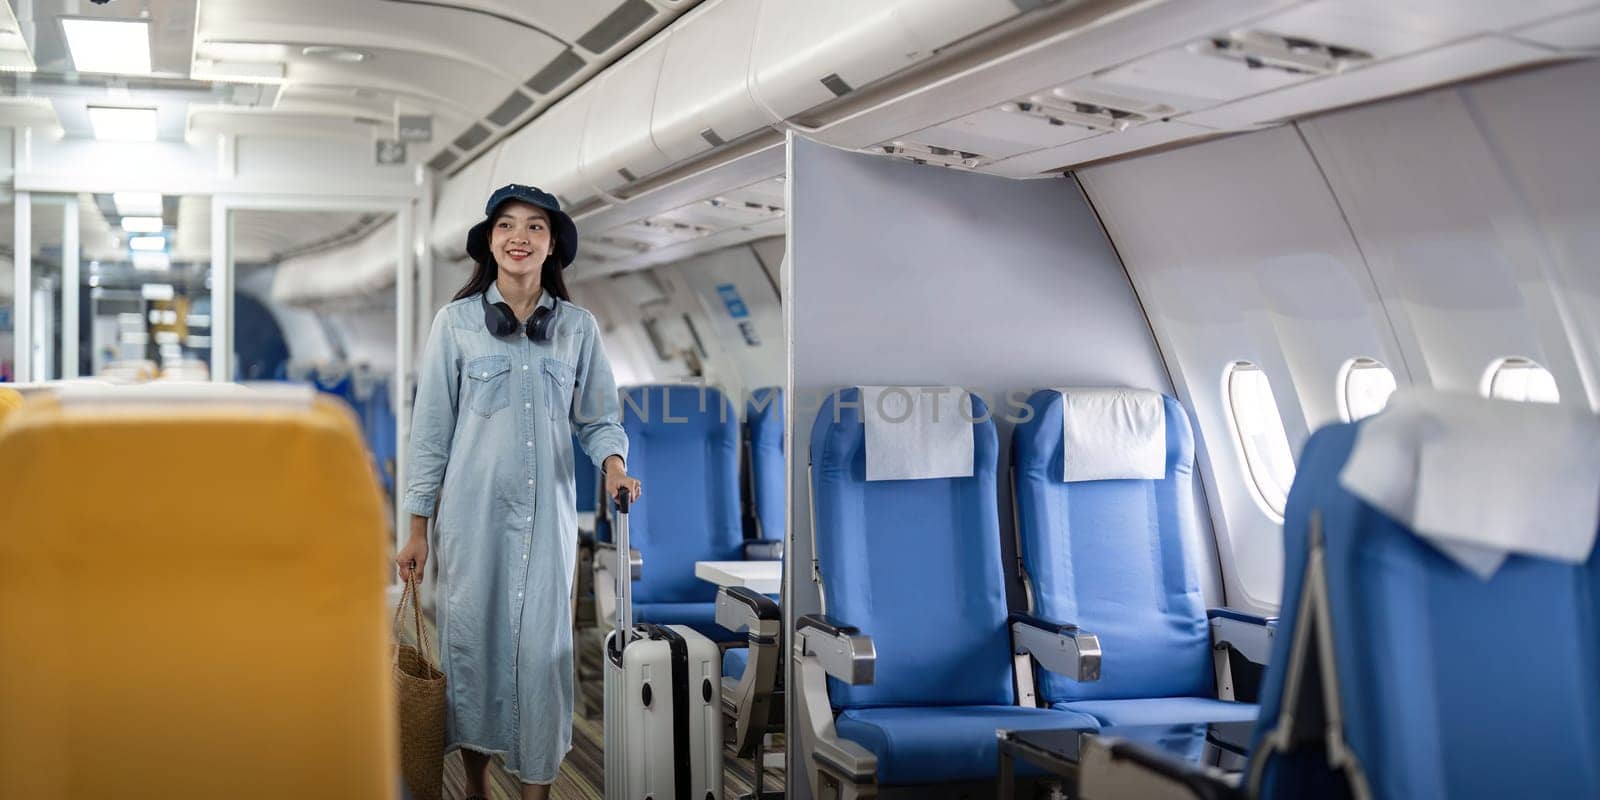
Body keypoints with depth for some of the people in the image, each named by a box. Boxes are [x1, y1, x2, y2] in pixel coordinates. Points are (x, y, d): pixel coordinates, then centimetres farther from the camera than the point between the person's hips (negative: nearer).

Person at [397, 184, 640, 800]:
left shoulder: (578, 326, 3)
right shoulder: (456, 322, -1)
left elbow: (597, 418, 7)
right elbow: (430, 427, 1)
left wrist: (613, 463, -15)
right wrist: (417, 528, 0)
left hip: (547, 514, 1)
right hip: (472, 512, -1)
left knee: (542, 649, 2)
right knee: (470, 641, 7)